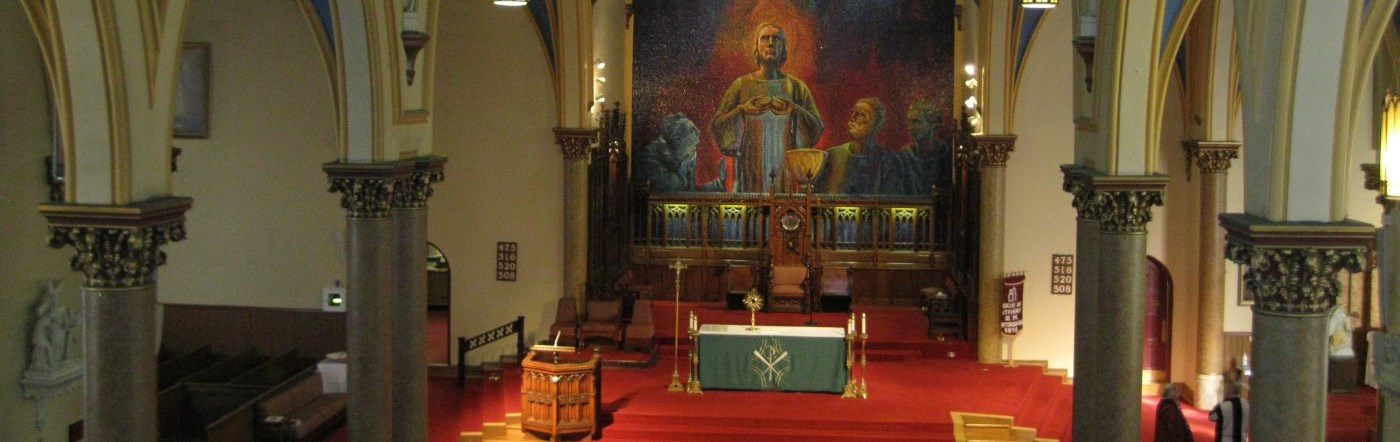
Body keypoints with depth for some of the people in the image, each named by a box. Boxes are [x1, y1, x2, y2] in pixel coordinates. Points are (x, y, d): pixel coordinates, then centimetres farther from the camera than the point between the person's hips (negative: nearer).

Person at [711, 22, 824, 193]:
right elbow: (716, 126, 1)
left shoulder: (796, 87, 8)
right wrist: (742, 109, -14)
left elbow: (818, 127, 3)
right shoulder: (741, 85, 5)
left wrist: (795, 110, -12)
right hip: (751, 167, -1)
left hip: (787, 166, 1)